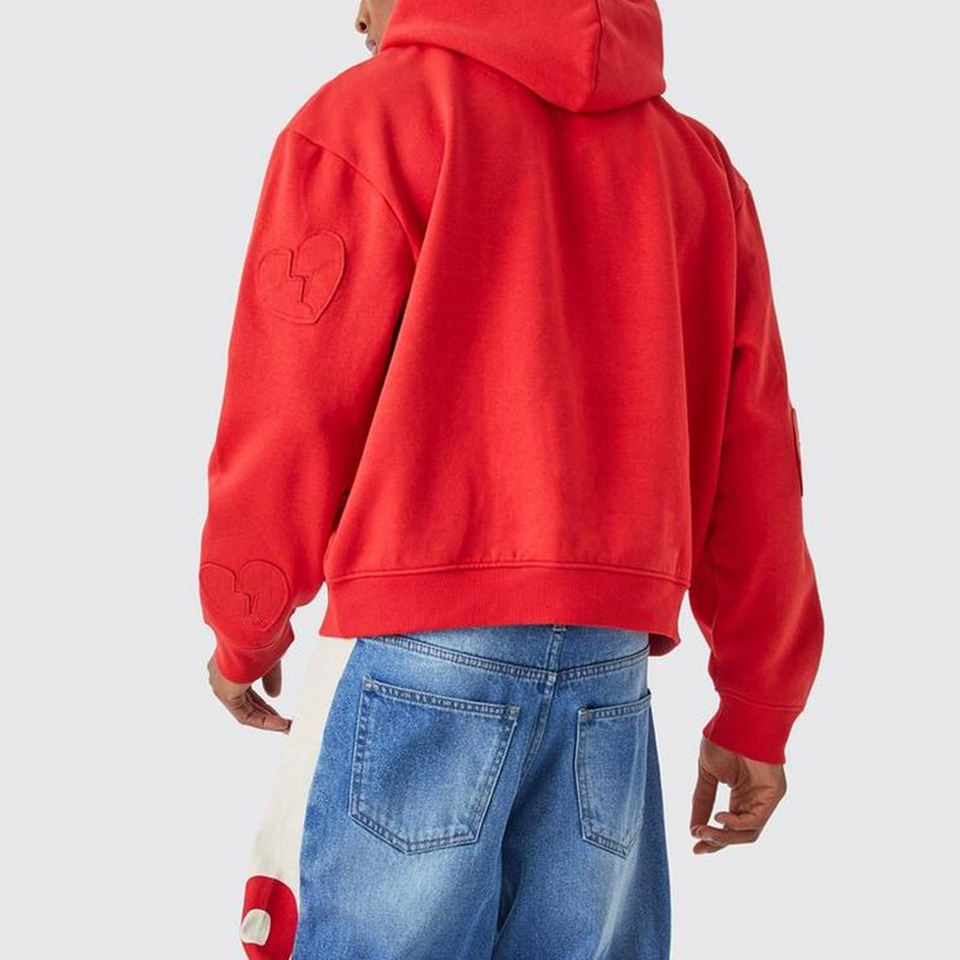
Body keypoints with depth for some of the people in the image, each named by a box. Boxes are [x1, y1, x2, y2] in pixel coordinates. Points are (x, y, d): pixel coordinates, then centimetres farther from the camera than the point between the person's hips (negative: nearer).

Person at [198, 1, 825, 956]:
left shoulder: (366, 117, 0)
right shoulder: (695, 158, 14)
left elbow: (290, 420, -2)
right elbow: (751, 458, 10)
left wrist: (246, 632, 14)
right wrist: (757, 713, 15)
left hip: (427, 648, -4)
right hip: (615, 671, 5)